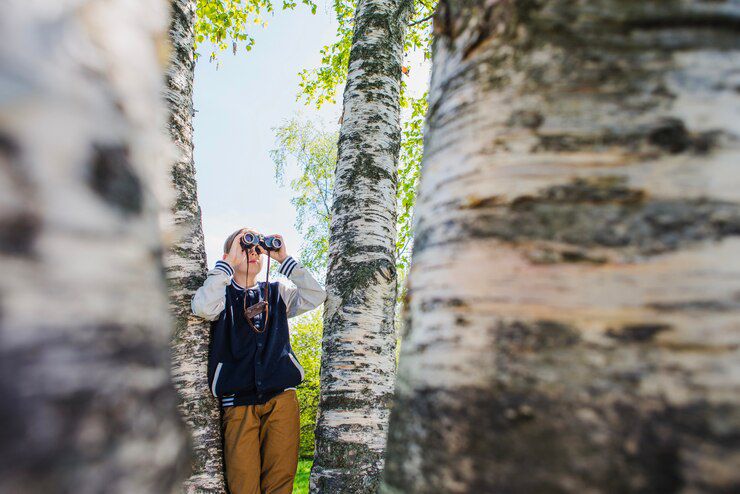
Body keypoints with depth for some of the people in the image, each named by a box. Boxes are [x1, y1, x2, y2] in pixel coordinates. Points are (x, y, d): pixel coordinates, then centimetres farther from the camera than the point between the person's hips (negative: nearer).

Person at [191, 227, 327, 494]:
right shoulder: (221, 292, 8)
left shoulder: (277, 292, 16)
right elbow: (202, 307, -15)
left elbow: (316, 297, 1)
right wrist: (229, 262, -10)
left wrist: (284, 259, 0)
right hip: (238, 401, -2)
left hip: (282, 397, 2)